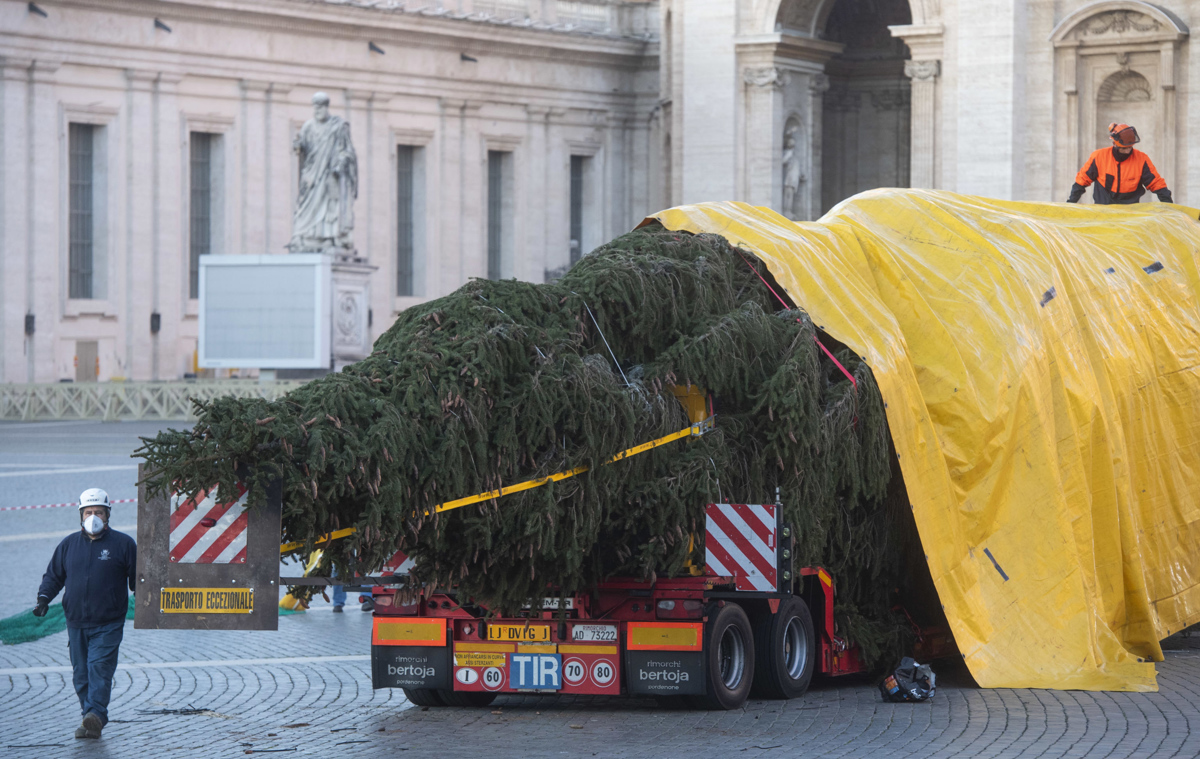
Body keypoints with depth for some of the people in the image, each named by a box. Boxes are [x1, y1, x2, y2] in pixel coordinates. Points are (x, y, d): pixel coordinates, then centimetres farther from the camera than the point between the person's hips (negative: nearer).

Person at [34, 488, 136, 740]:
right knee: (81, 673, 4)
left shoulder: (123, 544, 2)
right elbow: (53, 576, 16)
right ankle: (91, 723, 11)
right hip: (76, 622, 4)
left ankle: (96, 715, -21)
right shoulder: (68, 544, 10)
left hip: (108, 624, -4)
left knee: (100, 667, -16)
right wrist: (44, 597, 0)